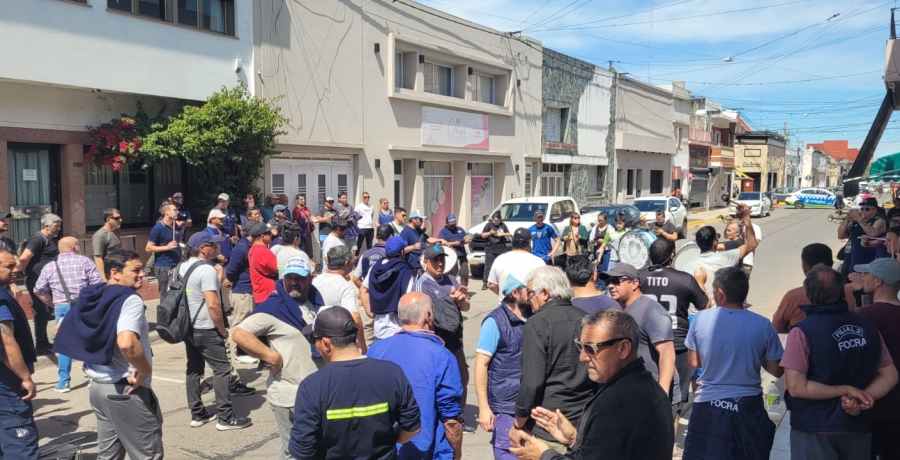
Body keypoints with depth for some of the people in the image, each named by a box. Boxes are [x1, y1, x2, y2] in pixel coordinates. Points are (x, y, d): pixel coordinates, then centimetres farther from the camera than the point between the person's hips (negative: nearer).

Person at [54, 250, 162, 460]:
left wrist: (95, 367, 18)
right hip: (126, 390, -8)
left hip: (97, 385, 8)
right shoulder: (130, 299, -18)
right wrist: (145, 370, -19)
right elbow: (126, 343, -35)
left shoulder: (91, 297, 7)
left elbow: (64, 335, 17)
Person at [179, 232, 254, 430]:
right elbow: (213, 304, -24)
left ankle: (197, 414, 22)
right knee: (222, 369, -2)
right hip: (206, 330, -9)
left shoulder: (183, 267, 8)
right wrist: (222, 330, -13)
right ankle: (226, 417, 0)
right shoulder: (207, 270, -19)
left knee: (193, 369, 14)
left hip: (188, 327, 9)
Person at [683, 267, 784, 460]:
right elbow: (776, 370, -1)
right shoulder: (762, 325, -9)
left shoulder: (701, 319, -9)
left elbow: (693, 362, 2)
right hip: (748, 406, 1)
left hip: (708, 406, 0)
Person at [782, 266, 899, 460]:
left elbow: (796, 387, -21)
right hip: (858, 428, 5)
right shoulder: (867, 327, 0)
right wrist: (861, 399, -8)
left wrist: (847, 391, -13)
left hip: (814, 431, -5)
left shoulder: (802, 332, -17)